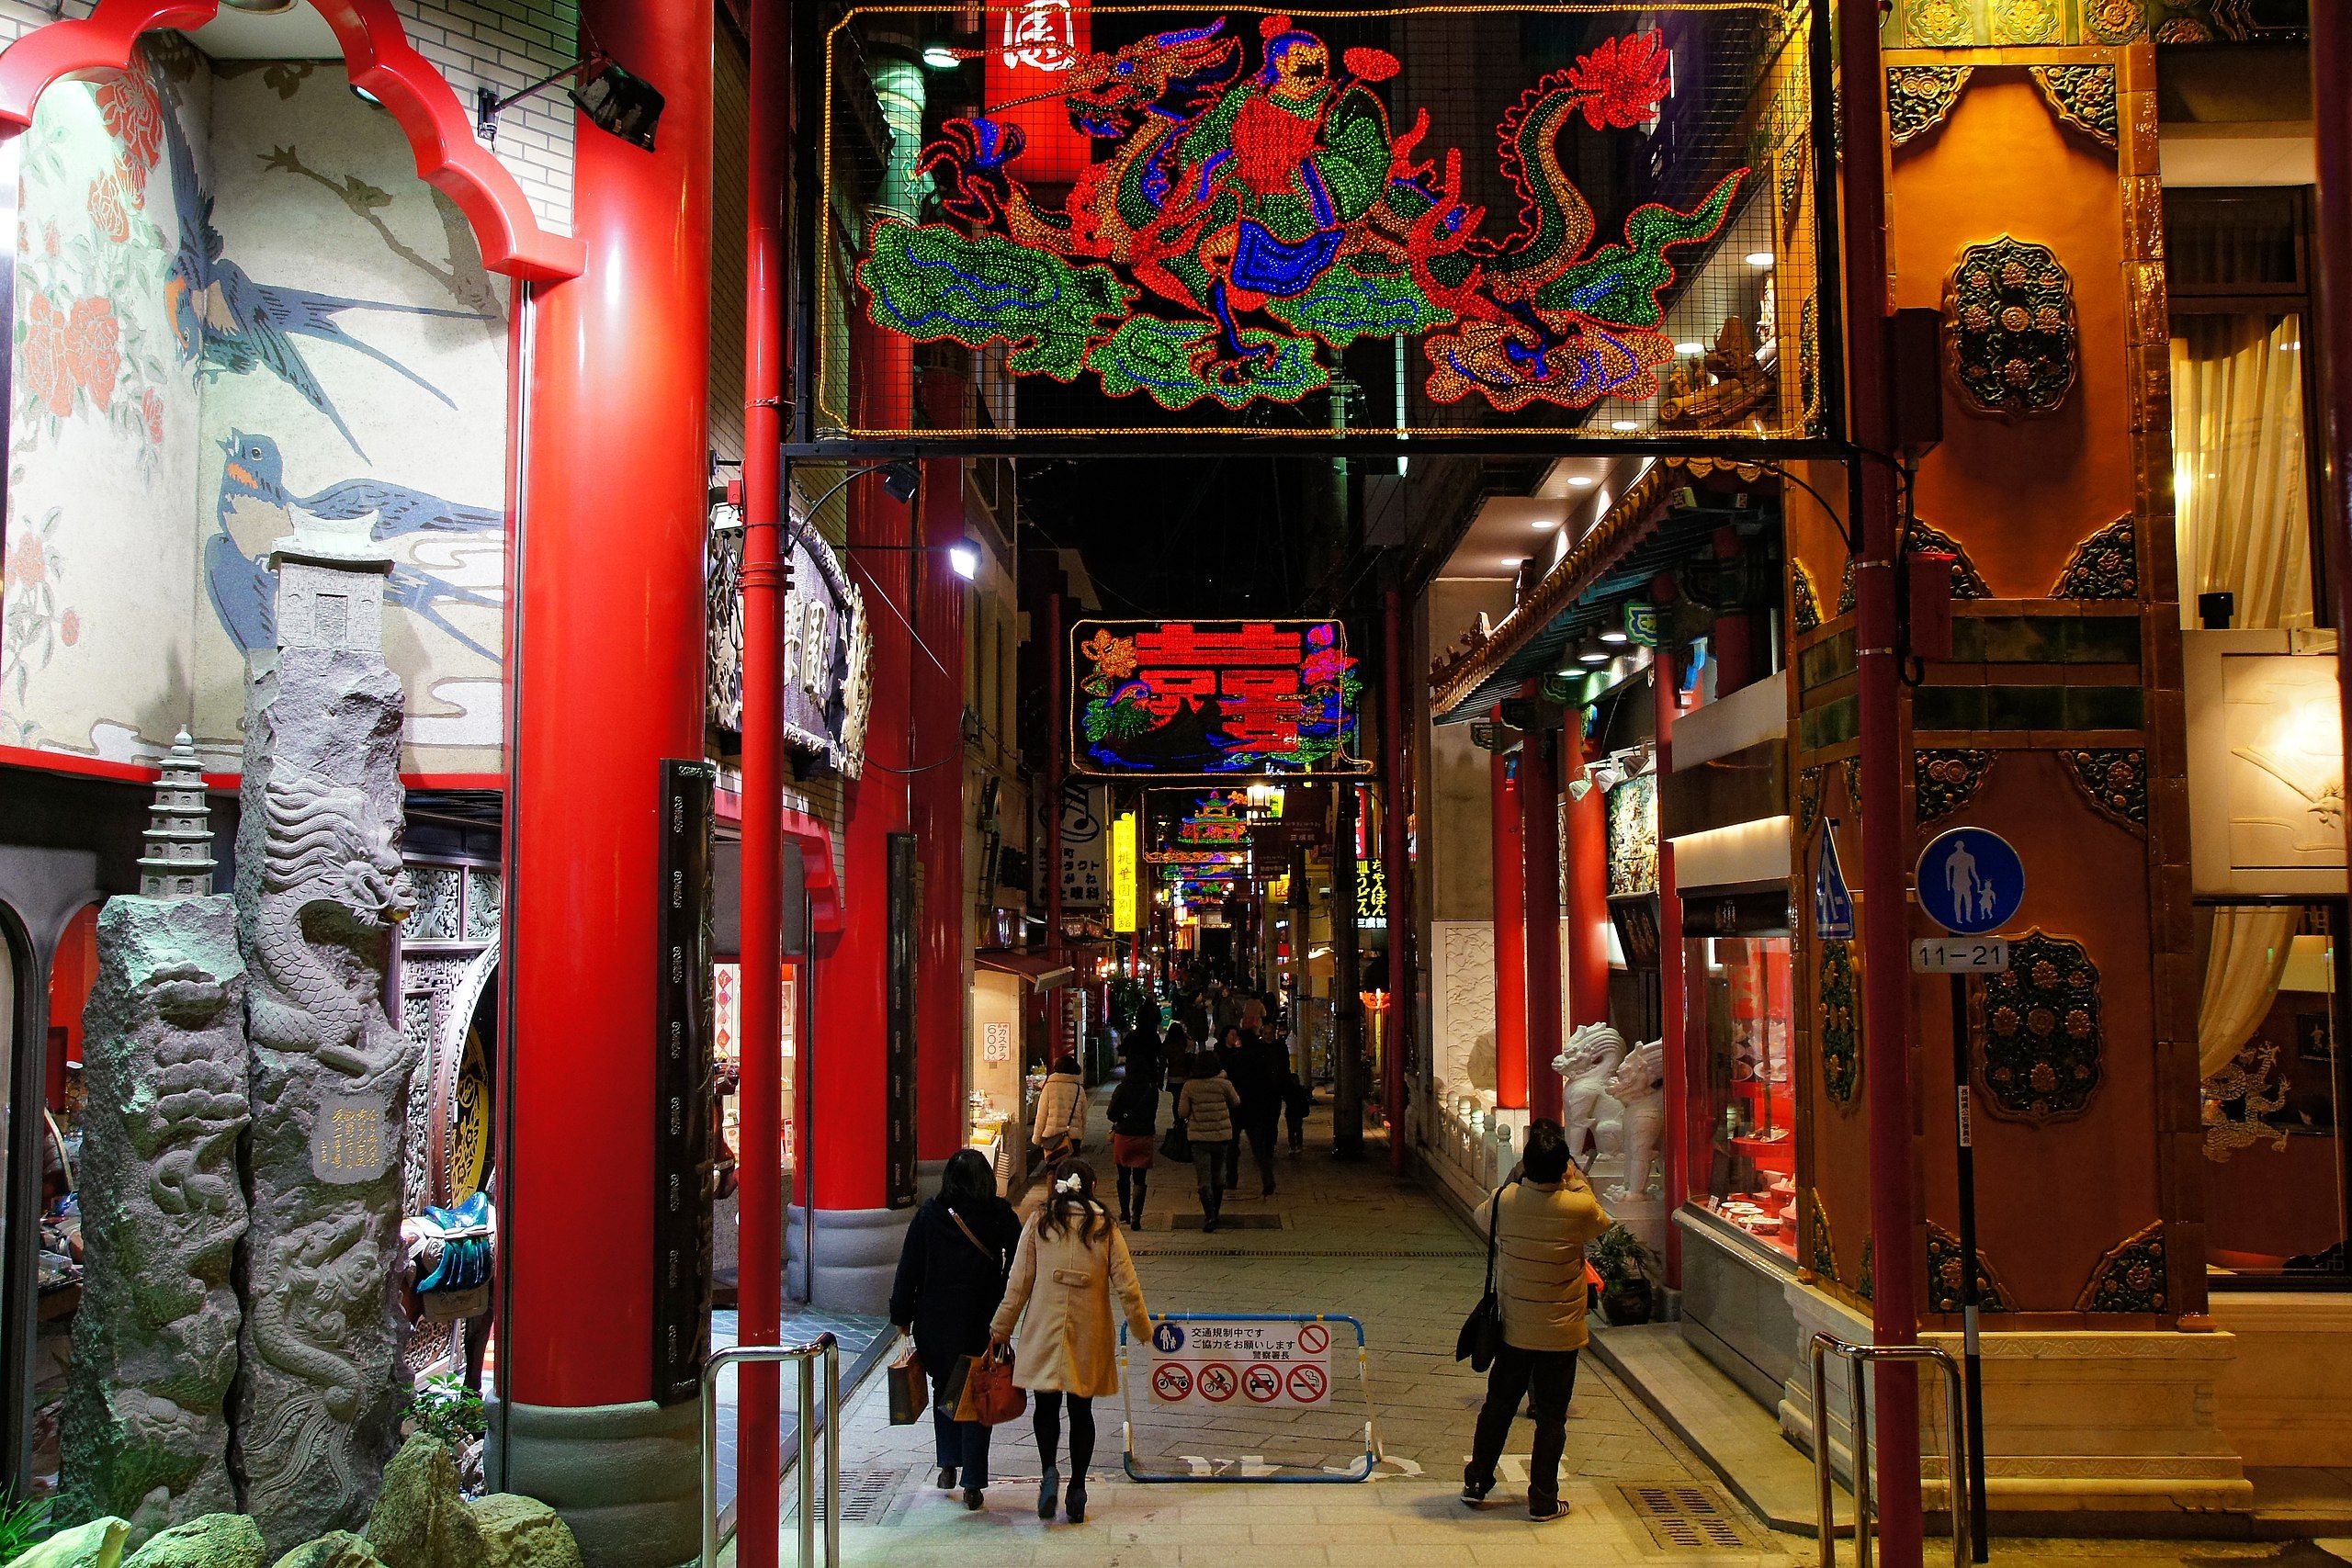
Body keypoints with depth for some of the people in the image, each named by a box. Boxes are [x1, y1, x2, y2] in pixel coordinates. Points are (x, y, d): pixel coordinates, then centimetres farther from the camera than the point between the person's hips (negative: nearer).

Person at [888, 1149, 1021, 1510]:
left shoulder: (930, 1213, -4)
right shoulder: (1001, 1215, -5)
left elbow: (909, 1268, -2)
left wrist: (902, 1317, 5)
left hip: (934, 1322, 1)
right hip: (982, 1323, -1)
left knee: (944, 1390, 21)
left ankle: (949, 1465, 18)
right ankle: (972, 1484, 6)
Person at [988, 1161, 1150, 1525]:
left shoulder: (1039, 1222, -2)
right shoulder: (1105, 1227, 0)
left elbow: (1019, 1282, -2)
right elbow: (1127, 1286, -1)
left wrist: (1001, 1330, 6)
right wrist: (1142, 1329, 12)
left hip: (1044, 1332, -1)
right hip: (1089, 1333, 1)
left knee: (1047, 1406, 10)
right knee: (1081, 1411, 12)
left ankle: (1050, 1471, -14)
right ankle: (1077, 1491, 14)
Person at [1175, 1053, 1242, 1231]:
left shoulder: (1190, 1086, -9)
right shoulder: (1224, 1084, -8)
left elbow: (1182, 1113, -3)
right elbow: (1236, 1103, 8)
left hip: (1199, 1137, -1)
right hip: (1222, 1136, 1)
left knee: (1204, 1179, 2)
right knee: (1218, 1176, 19)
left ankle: (1210, 1216, -10)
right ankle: (1215, 1213, 30)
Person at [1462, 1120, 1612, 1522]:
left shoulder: (1505, 1200, -14)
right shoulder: (1579, 1207, -21)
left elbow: (1484, 1215, 11)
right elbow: (1601, 1222, 4)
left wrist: (1522, 1175, 15)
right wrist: (1578, 1181, 14)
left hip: (1512, 1328, 3)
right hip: (1559, 1333, -2)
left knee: (1497, 1406, 18)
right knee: (1551, 1417, 10)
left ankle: (1476, 1483, 28)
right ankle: (1542, 1501, 18)